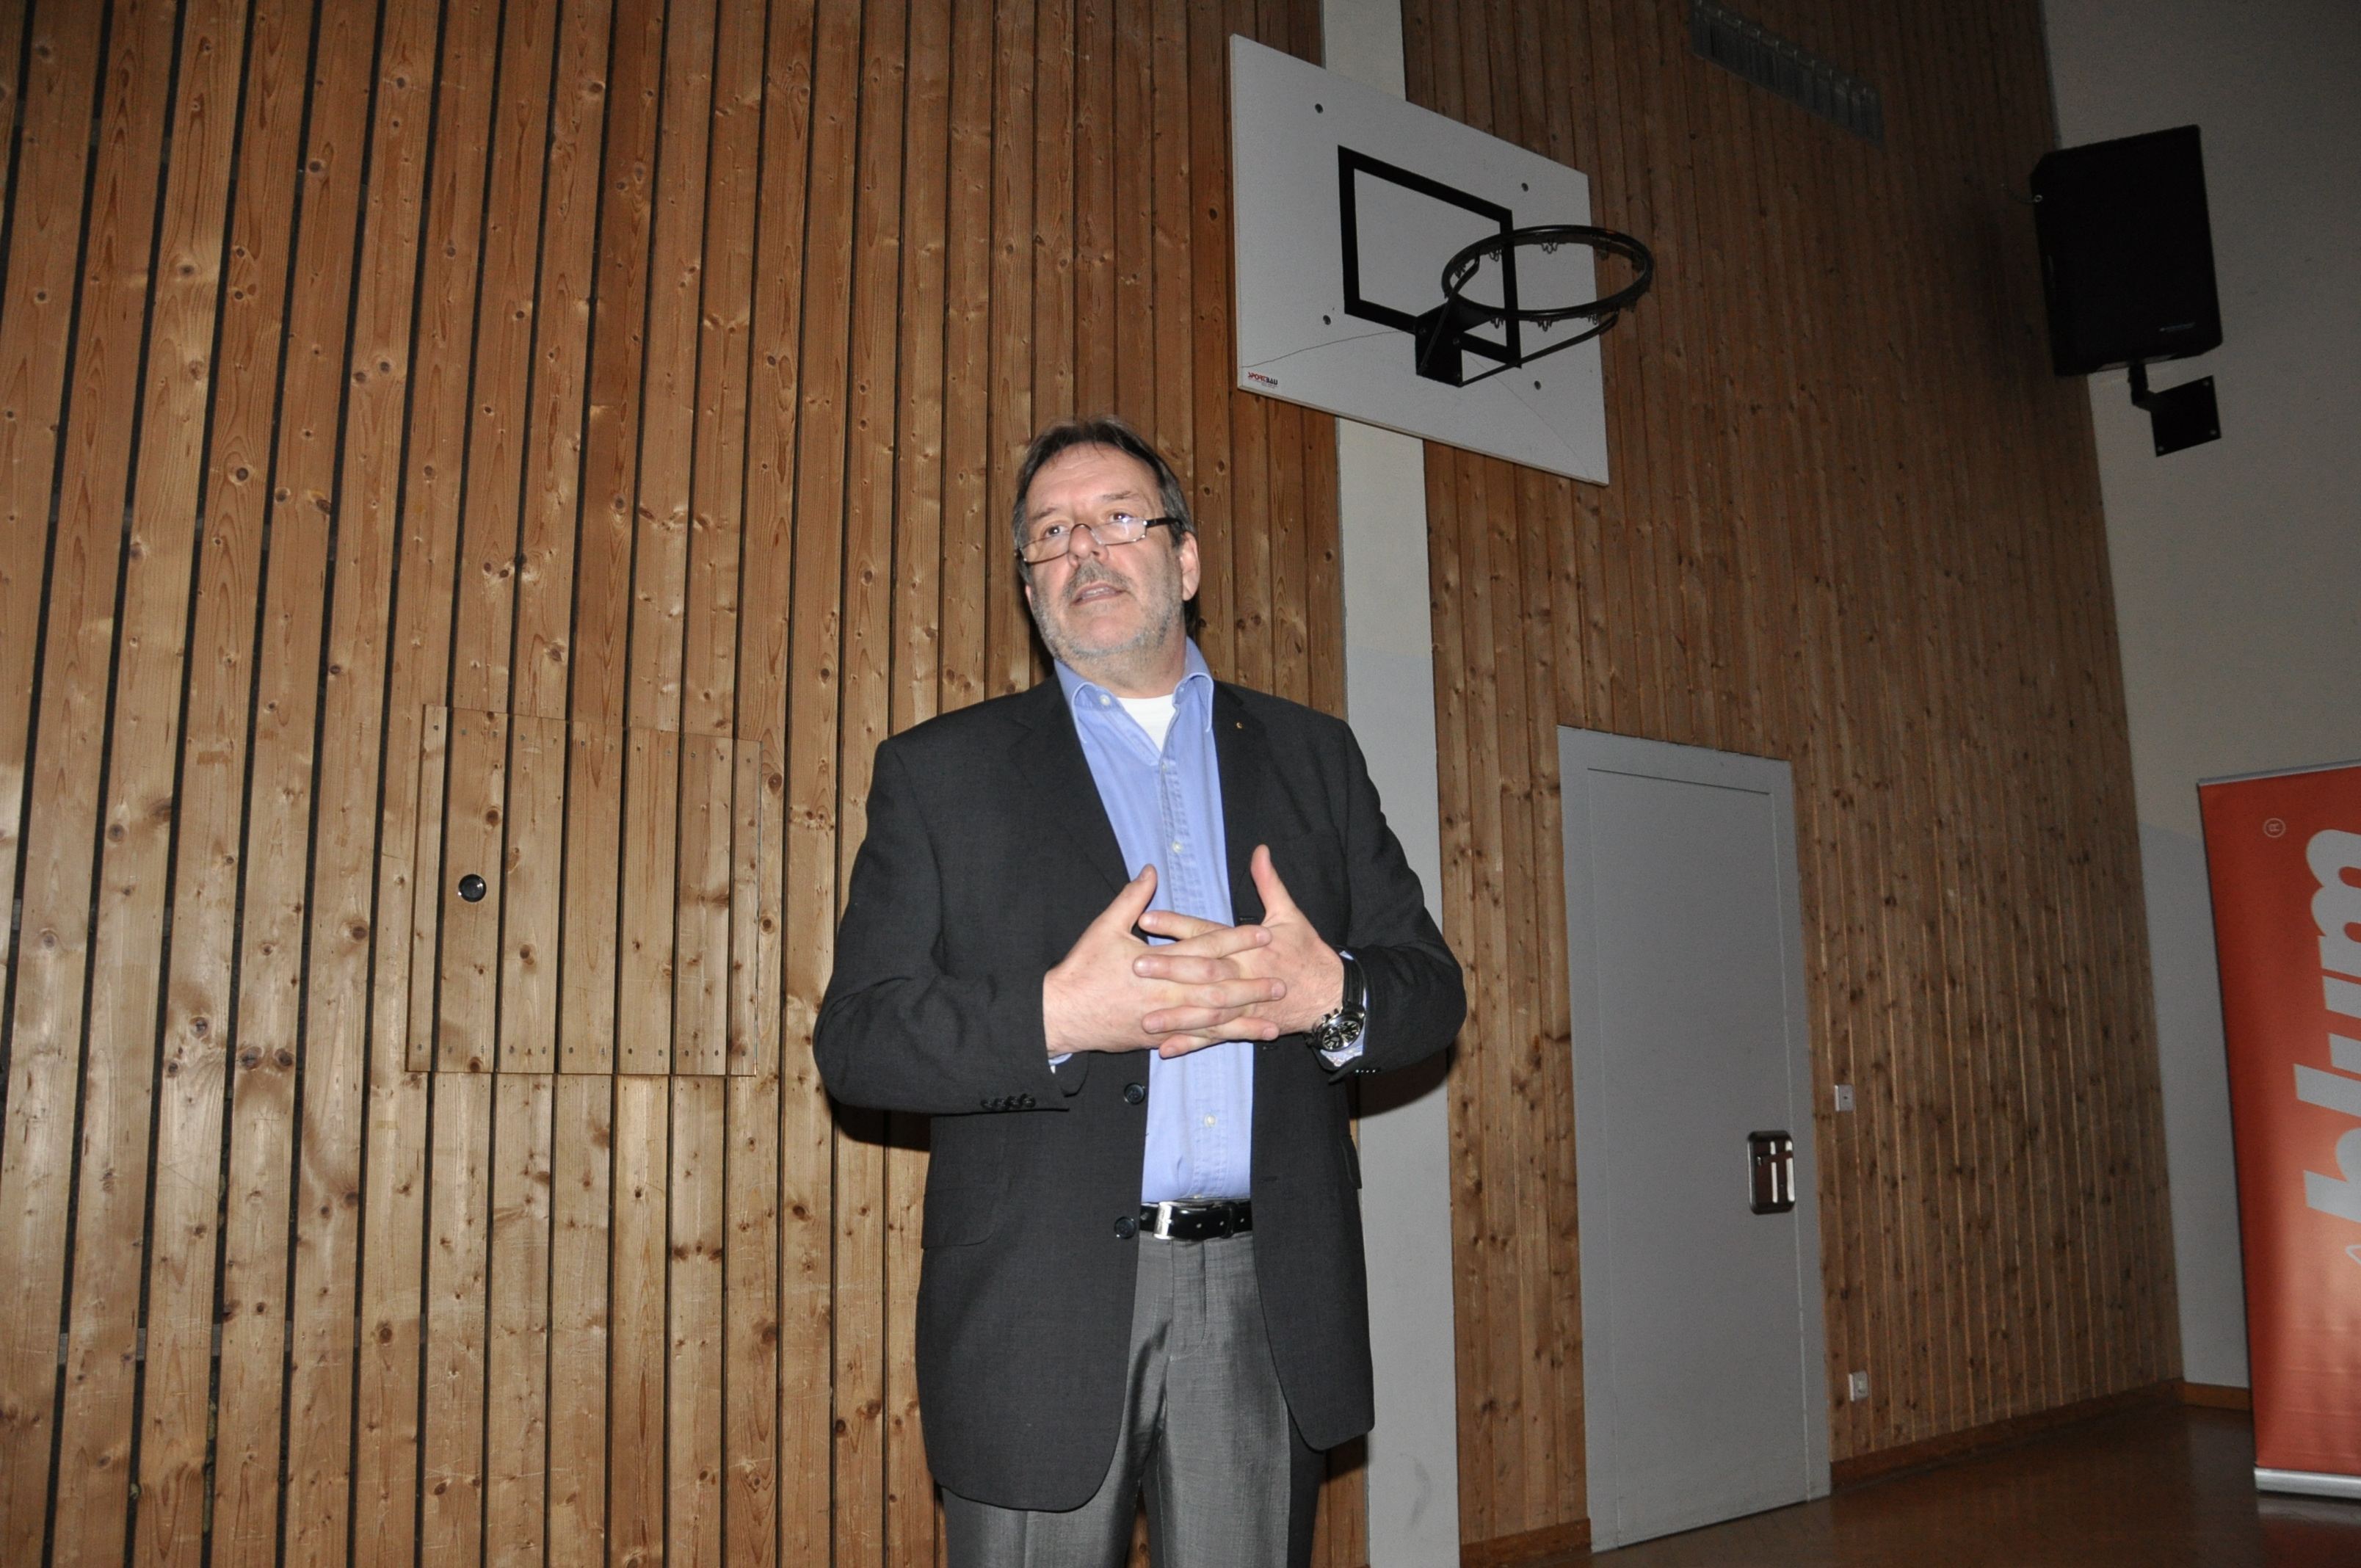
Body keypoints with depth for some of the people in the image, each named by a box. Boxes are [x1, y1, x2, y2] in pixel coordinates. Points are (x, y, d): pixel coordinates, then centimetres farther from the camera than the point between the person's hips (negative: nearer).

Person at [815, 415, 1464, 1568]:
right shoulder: (940, 772, 4)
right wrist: (1053, 1016, -20)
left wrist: (1328, 994, -14)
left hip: (1266, 1305, 2)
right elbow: (855, 1037, -3)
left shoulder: (1313, 757, 11)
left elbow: (1431, 986, 9)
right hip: (1040, 1317, -2)